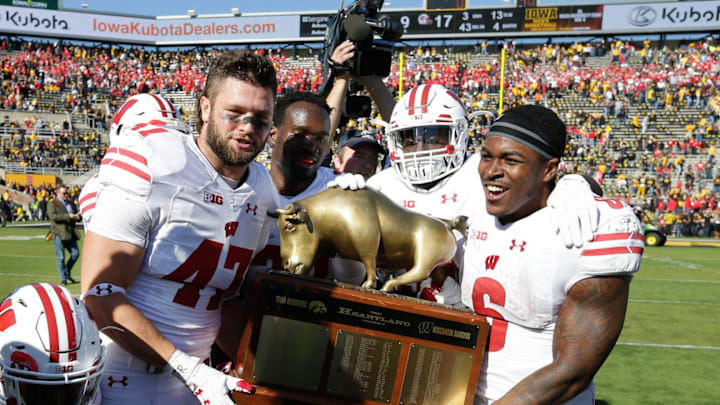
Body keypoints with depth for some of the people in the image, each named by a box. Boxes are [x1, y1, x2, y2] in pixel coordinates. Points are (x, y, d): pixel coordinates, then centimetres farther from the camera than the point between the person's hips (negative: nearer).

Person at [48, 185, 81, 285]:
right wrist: (68, 216, -22)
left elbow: (78, 215, 23)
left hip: (70, 233, 6)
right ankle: (63, 278, 5)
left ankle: (67, 273, 21)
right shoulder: (52, 204, 0)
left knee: (75, 253, 1)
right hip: (58, 233, -6)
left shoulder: (70, 203, 20)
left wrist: (78, 217, -2)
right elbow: (53, 216, -16)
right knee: (61, 257, -3)